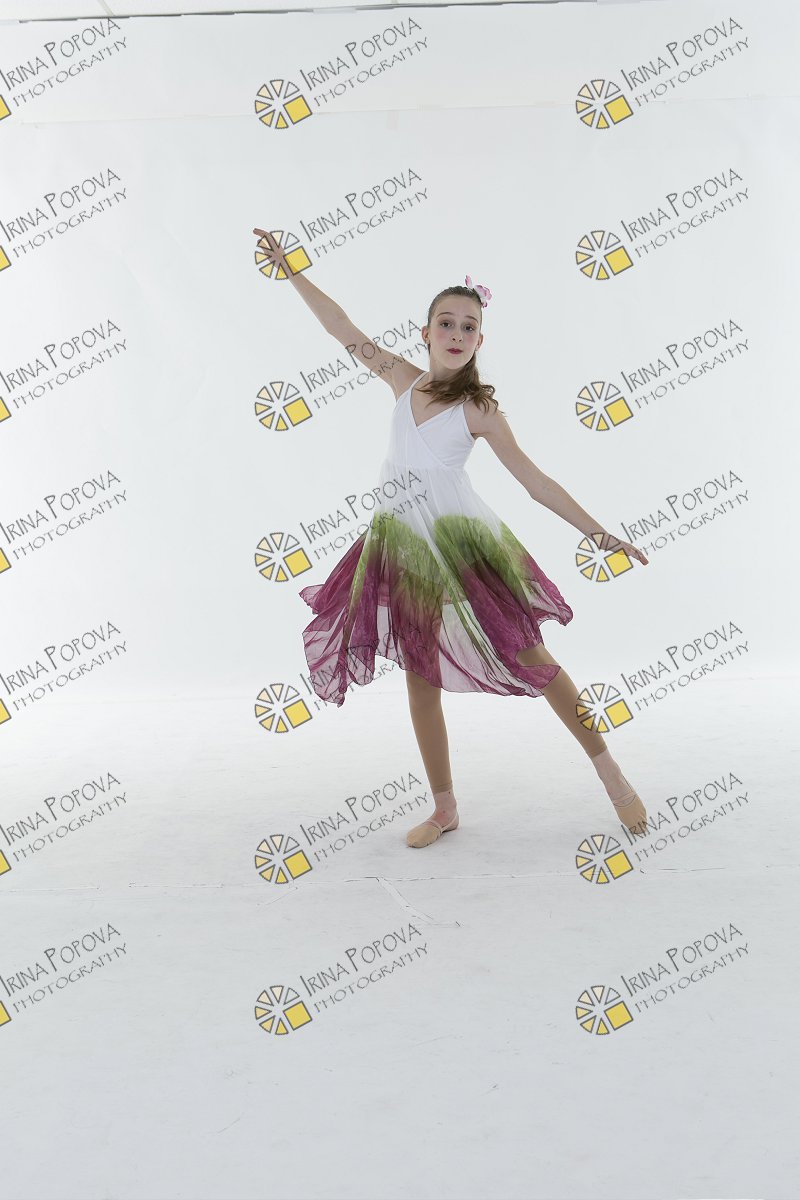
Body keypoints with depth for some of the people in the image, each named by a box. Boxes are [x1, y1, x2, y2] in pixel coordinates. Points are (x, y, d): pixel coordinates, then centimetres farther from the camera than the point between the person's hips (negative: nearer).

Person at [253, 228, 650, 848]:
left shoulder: (480, 408, -4)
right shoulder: (405, 380, 7)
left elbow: (535, 479, -4)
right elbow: (343, 328, 13)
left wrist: (599, 532, -8)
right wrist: (290, 269, 14)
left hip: (462, 542, -4)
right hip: (404, 550, 4)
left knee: (532, 659, -1)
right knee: (421, 677, 7)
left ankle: (610, 772, 16)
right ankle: (445, 809, 20)